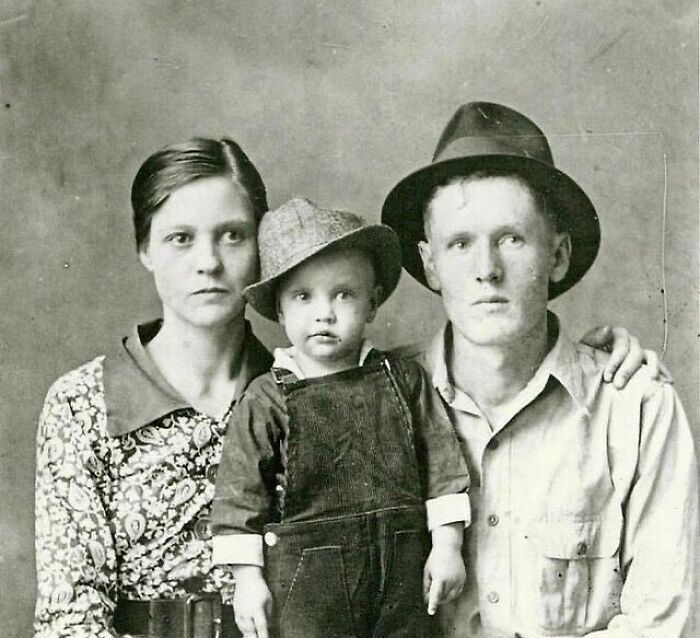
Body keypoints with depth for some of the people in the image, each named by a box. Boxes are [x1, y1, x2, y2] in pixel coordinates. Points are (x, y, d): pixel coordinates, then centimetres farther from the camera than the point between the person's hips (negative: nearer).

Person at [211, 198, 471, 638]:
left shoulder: (405, 380, 1)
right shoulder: (266, 399, -5)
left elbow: (442, 463, 4)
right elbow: (240, 492, -3)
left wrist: (447, 545, 0)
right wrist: (248, 579, -5)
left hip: (403, 571, 2)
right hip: (306, 577, -2)